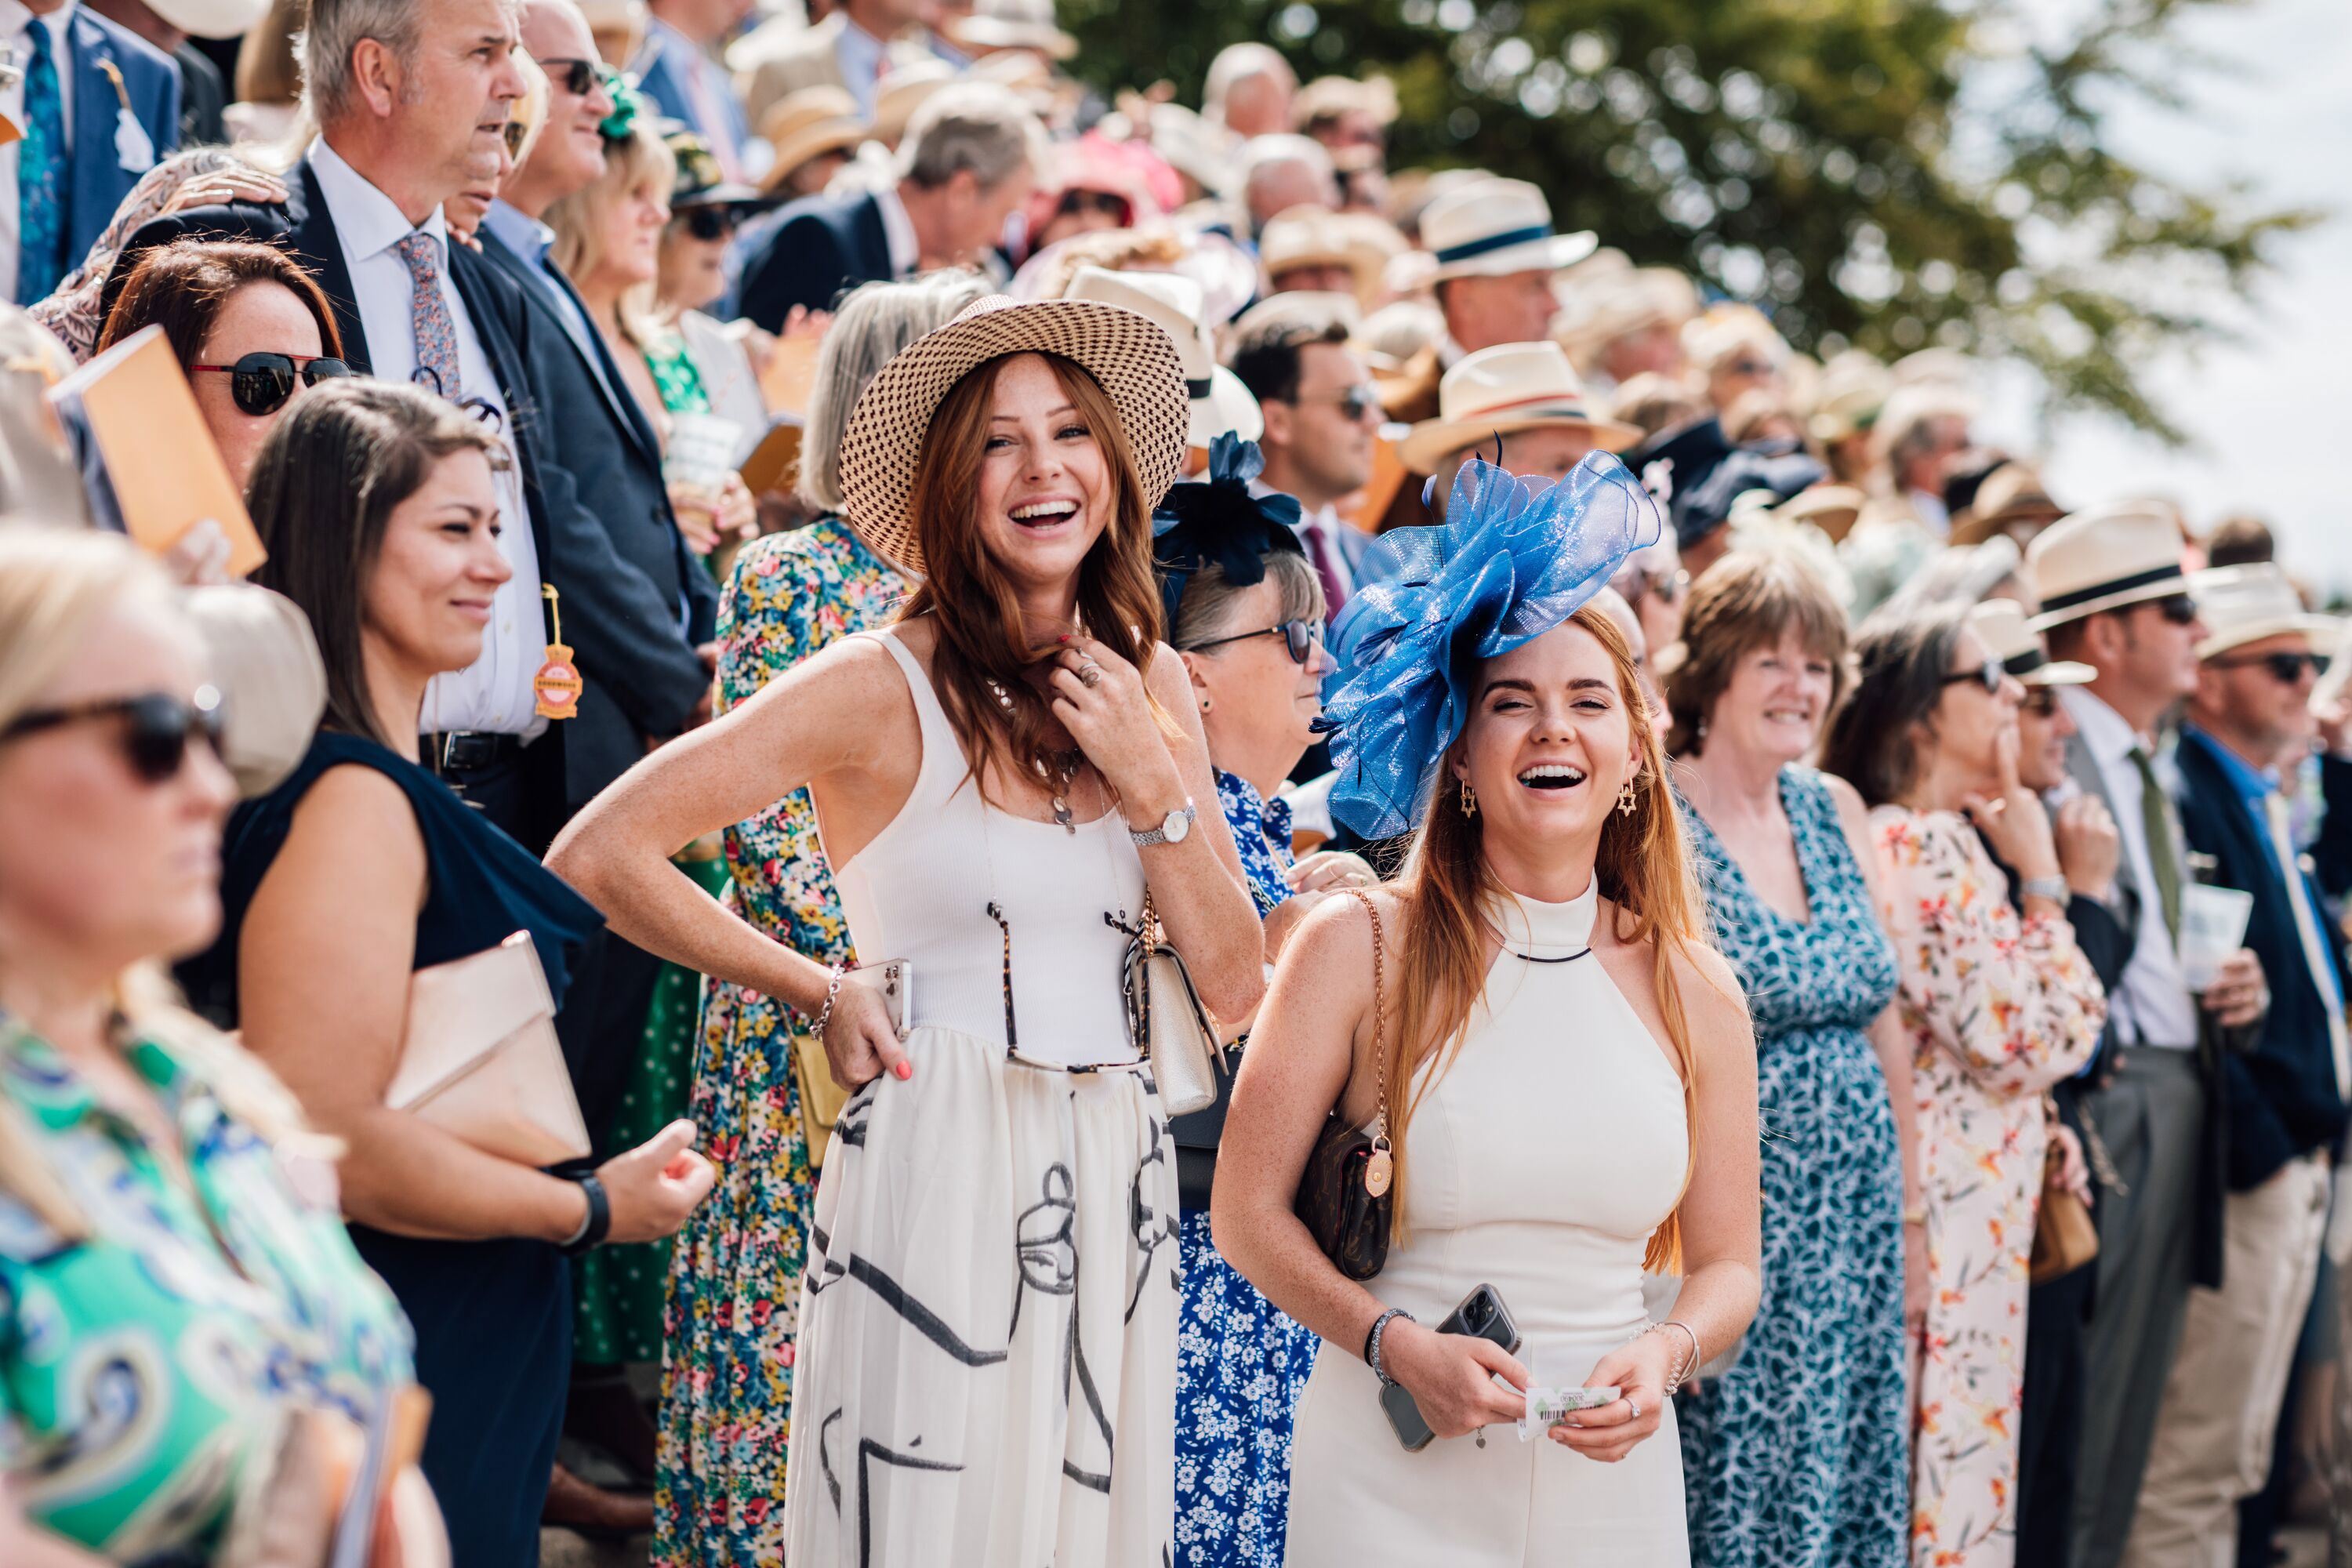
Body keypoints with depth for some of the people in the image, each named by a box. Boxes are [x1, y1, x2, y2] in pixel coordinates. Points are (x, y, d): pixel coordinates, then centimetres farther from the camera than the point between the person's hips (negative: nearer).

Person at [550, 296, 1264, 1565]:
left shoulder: (1147, 685, 9)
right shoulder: (886, 687, -8)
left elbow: (1233, 985, 7)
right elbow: (598, 856, -13)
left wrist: (1152, 784, -6)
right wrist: (820, 994, -5)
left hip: (1114, 1180, 5)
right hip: (936, 1167, -5)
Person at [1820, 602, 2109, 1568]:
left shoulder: (1942, 841, 13)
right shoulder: (1917, 851, -17)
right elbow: (2036, 1039, -19)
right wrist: (2041, 879, -11)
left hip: (1975, 1208, 10)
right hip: (1948, 1208, -10)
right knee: (1953, 1471, -3)